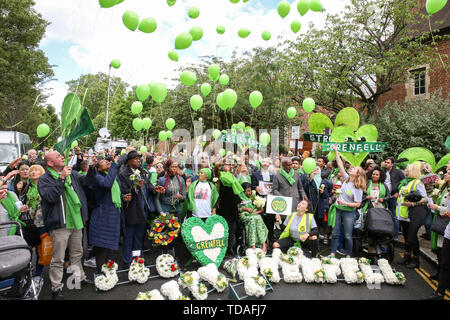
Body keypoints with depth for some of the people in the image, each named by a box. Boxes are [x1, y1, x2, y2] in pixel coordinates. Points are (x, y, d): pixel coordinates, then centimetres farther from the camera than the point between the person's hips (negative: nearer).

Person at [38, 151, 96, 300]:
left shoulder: (72, 174, 9)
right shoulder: (44, 179, -9)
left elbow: (86, 180, 5)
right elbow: (51, 196, -23)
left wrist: (92, 168, -12)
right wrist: (62, 178, -25)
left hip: (76, 221, 6)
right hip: (60, 225, -6)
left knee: (77, 254, 21)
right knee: (58, 259, 3)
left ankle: (79, 277, 37)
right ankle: (56, 287, 18)